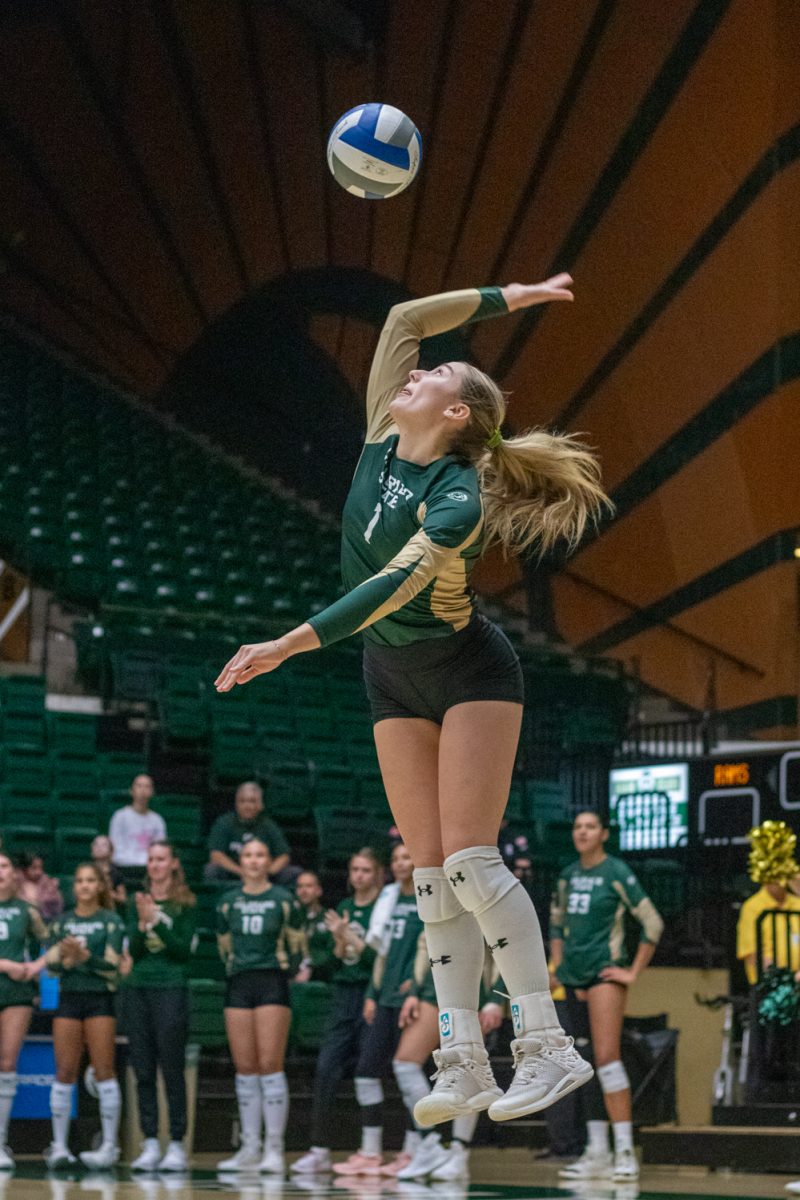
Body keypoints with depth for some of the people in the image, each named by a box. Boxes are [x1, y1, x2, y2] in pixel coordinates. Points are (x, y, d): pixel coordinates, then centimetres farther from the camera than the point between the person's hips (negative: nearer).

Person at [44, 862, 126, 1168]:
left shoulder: (111, 922, 2)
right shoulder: (62, 921, 13)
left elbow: (113, 966, -6)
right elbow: (51, 964, 6)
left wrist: (84, 956, -21)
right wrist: (67, 959, -14)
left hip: (100, 998, -3)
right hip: (69, 997, 3)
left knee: (103, 1071, -6)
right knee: (64, 1072, 0)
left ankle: (109, 1146, -4)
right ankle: (59, 1146, 3)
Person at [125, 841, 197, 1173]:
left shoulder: (185, 903, 0)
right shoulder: (138, 902, 12)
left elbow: (184, 950, -6)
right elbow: (132, 949, 5)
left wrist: (157, 922, -15)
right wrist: (142, 924, -12)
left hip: (171, 989, -4)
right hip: (138, 988, 4)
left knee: (172, 1069, -5)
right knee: (143, 1070, 3)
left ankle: (177, 1144, -3)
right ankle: (150, 1143, 6)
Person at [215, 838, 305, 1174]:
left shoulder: (284, 901, 1)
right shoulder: (227, 903, 11)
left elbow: (297, 945, 7)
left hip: (273, 983, -4)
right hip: (238, 983, 4)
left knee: (269, 1064, -10)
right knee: (245, 1068, 3)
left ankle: (274, 1149, -10)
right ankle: (250, 1148, 7)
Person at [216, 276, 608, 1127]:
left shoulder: (459, 498, -22)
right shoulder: (384, 442, -2)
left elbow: (394, 585, -34)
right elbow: (404, 318, 2)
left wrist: (292, 644, -41)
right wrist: (504, 298, 8)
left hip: (469, 673, -7)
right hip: (394, 679, 7)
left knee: (468, 859, -18)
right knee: (430, 871, -1)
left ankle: (548, 1047, -16)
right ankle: (463, 1065, -6)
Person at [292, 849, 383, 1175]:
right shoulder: (344, 908, 14)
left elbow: (380, 957, -13)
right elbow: (336, 960, 13)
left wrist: (349, 936, -19)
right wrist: (339, 939, -6)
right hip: (343, 994, 6)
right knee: (326, 1068, -3)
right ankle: (320, 1150, -1)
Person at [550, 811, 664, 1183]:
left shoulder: (617, 873, -6)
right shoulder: (568, 875, 12)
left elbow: (653, 923, -8)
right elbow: (557, 924, 24)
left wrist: (633, 971, -9)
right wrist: (558, 967, 13)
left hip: (605, 972, -7)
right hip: (574, 977, 7)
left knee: (607, 1058, -17)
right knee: (587, 1065, 8)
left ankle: (625, 1152, -18)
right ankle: (597, 1153, 12)